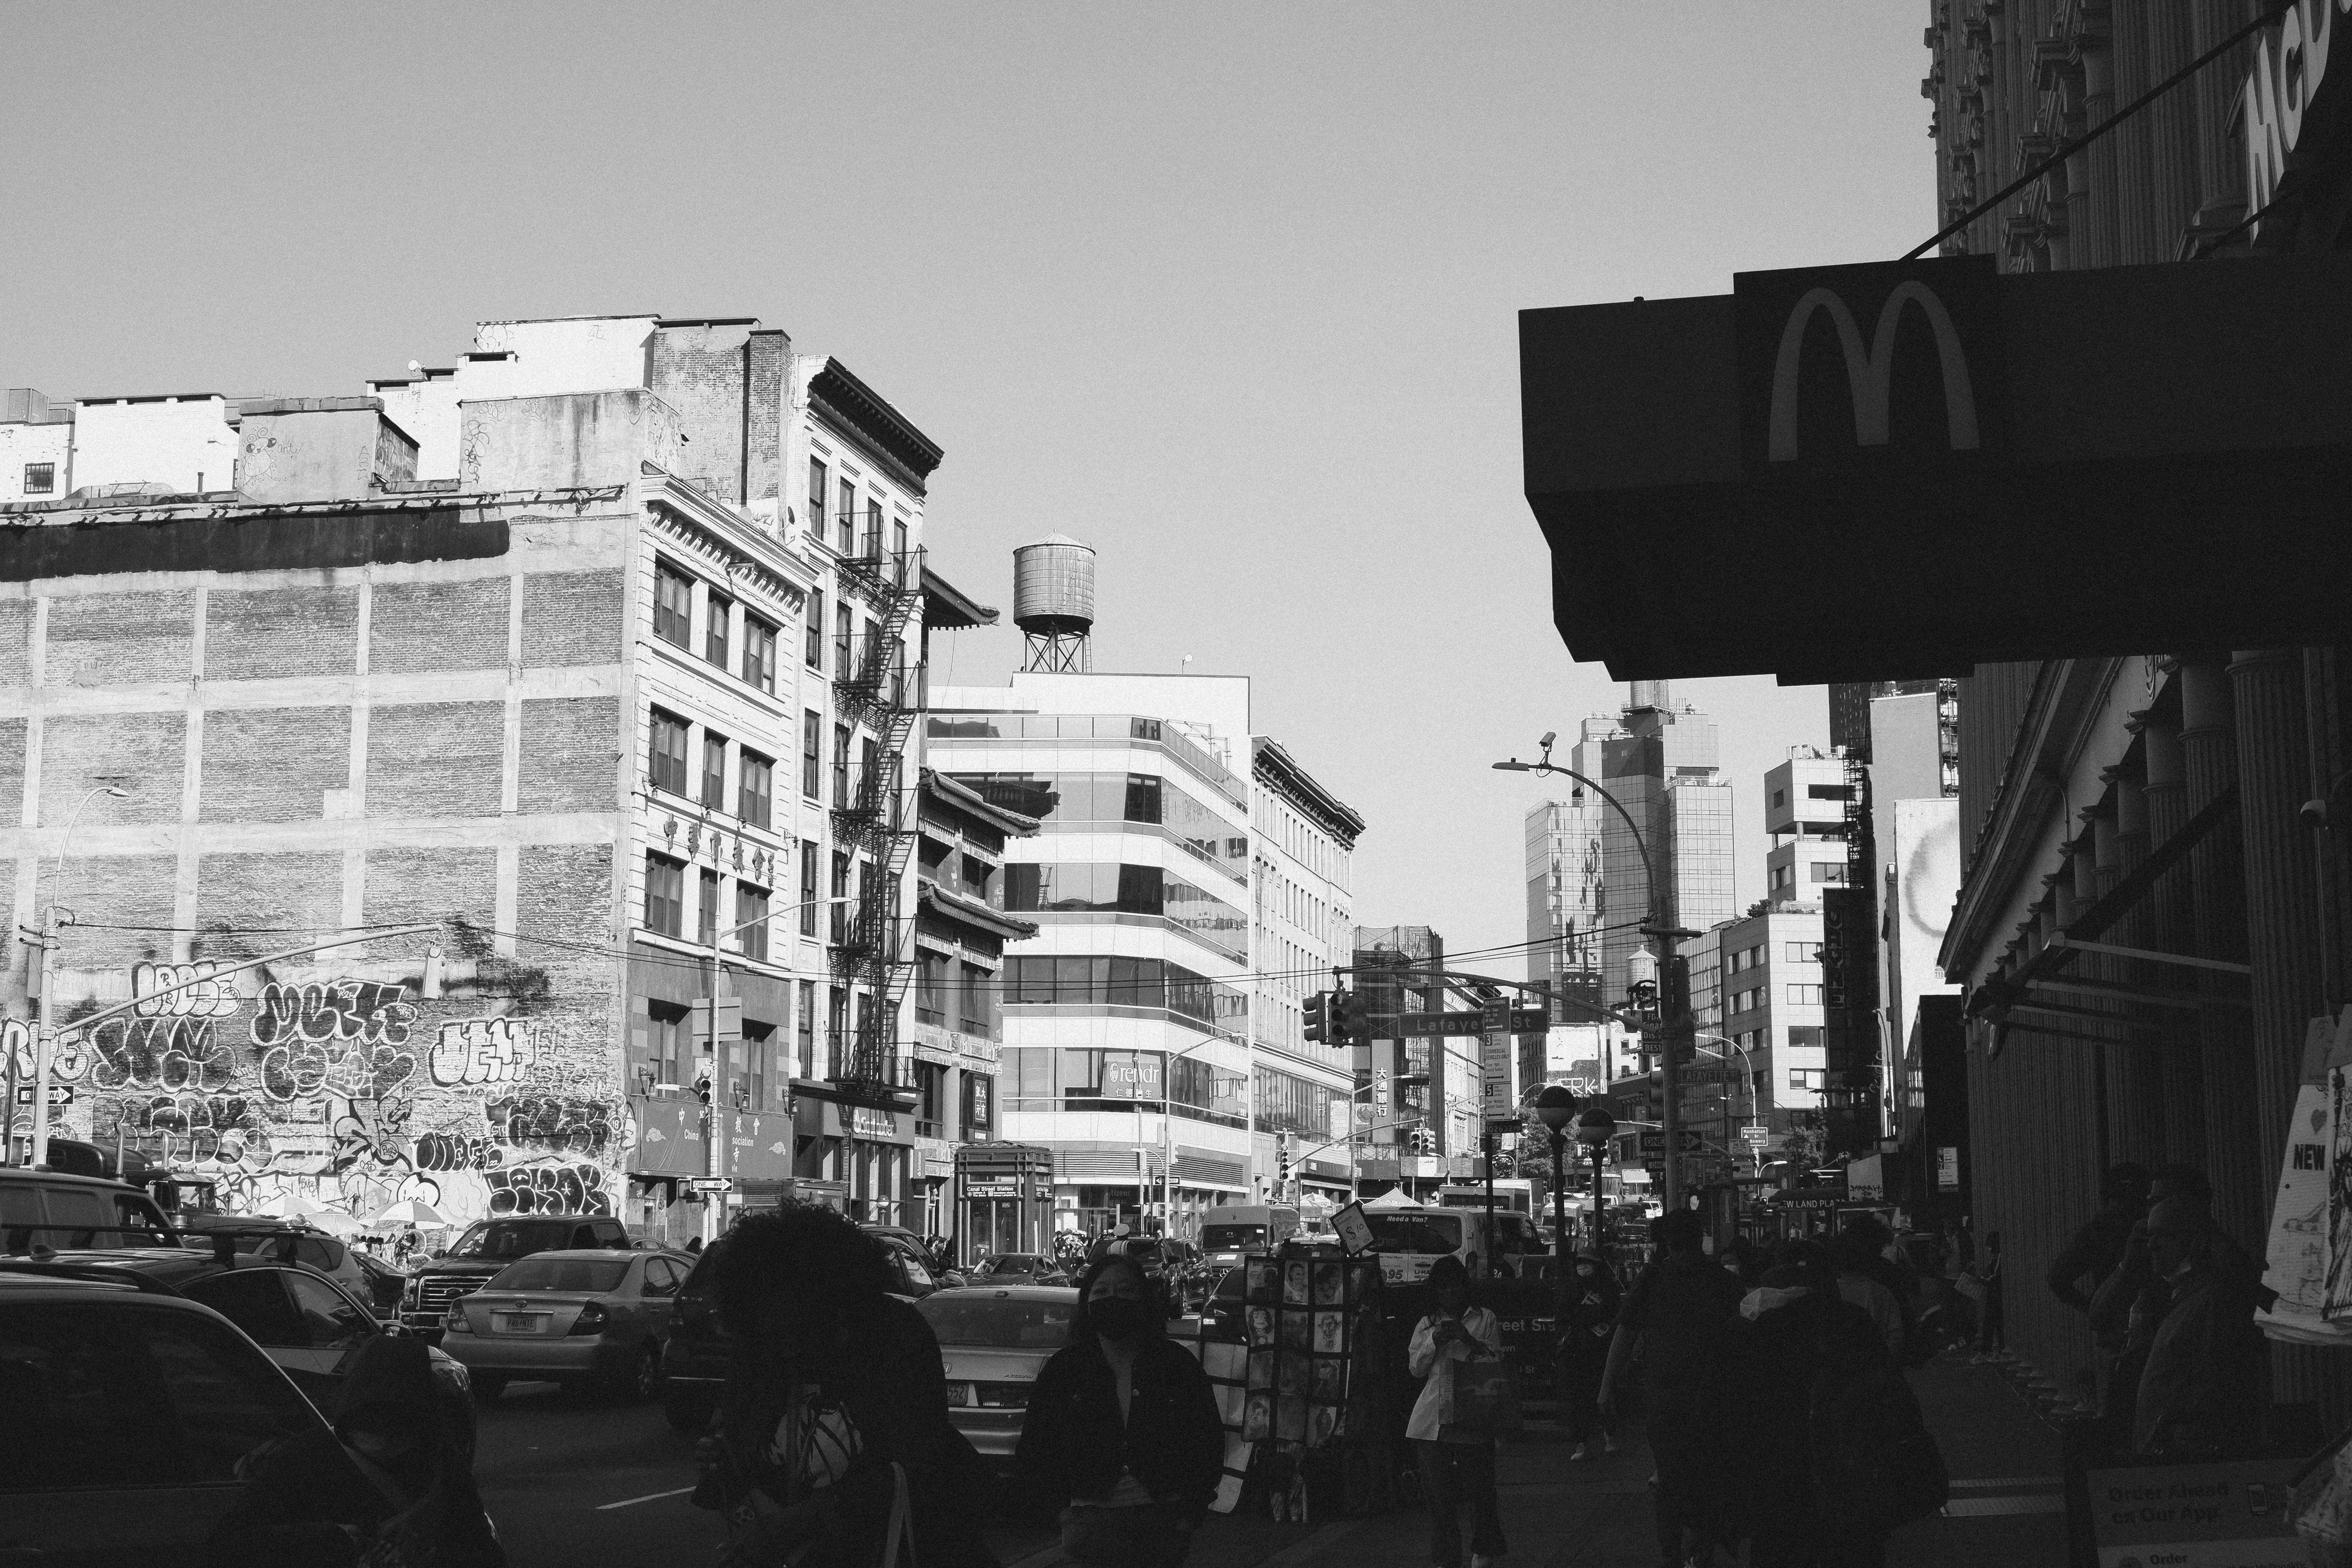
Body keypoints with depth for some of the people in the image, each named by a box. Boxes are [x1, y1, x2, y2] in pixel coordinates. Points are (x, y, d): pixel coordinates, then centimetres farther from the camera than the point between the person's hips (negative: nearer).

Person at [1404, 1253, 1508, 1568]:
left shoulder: (1486, 1319, 6)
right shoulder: (1426, 1325, 14)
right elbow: (1416, 1368, 10)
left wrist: (1469, 1340, -14)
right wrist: (1434, 1342, -7)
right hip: (1433, 1420, 2)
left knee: (1479, 1488, 2)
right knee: (1439, 1494, 4)